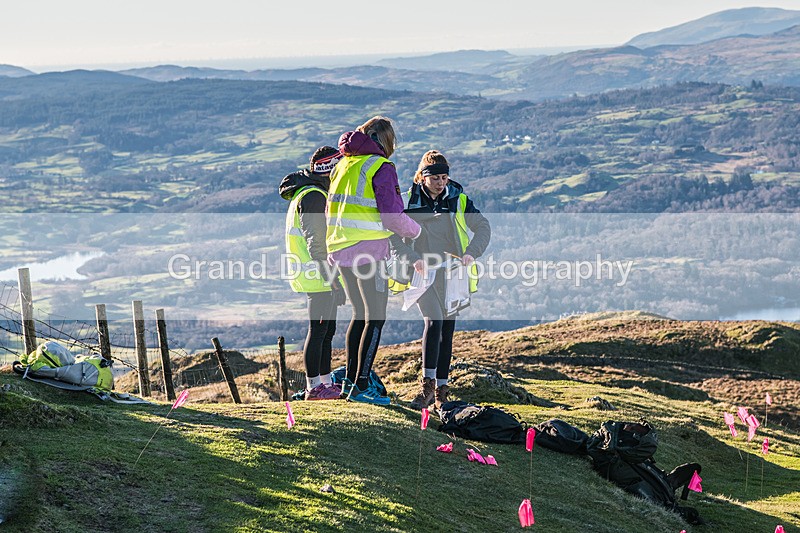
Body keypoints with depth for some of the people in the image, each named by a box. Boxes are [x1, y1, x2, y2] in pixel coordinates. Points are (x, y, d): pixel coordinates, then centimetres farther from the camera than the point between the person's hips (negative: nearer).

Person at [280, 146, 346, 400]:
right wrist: (334, 280, -23)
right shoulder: (313, 196, -16)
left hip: (323, 275, 10)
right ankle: (313, 387, 1)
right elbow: (316, 244, -22)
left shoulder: (309, 193, 17)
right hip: (318, 276, -10)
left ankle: (326, 382, 22)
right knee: (319, 330, -5)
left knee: (327, 330, 14)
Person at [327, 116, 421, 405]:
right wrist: (415, 230, 3)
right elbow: (393, 216, -14)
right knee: (375, 318, 0)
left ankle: (350, 380, 21)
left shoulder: (343, 165, 13)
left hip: (340, 248, 7)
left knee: (360, 315, 18)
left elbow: (332, 210, 17)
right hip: (368, 251, -7)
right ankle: (362, 385, -3)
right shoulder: (381, 167, -10)